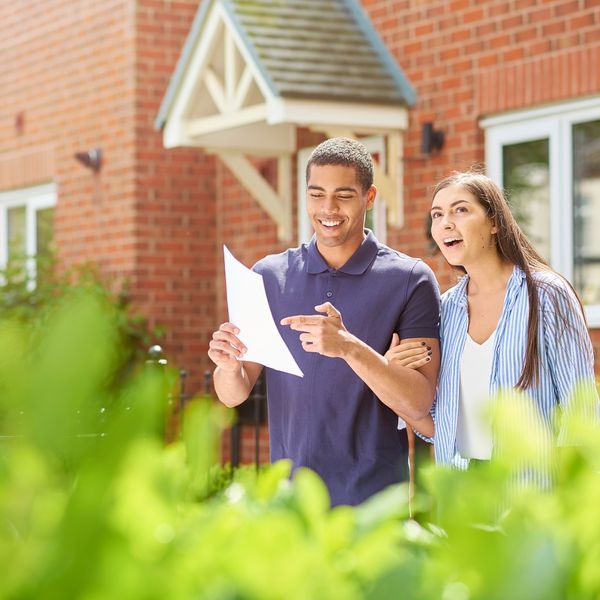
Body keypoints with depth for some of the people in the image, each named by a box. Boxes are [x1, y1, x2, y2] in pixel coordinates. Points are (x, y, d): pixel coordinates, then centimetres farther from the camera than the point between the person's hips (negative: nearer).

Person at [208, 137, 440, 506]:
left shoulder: (410, 279, -5)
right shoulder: (270, 276, 4)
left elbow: (419, 403, -14)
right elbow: (233, 395, 4)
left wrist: (351, 348, -28)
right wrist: (229, 365, -19)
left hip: (374, 501, -3)